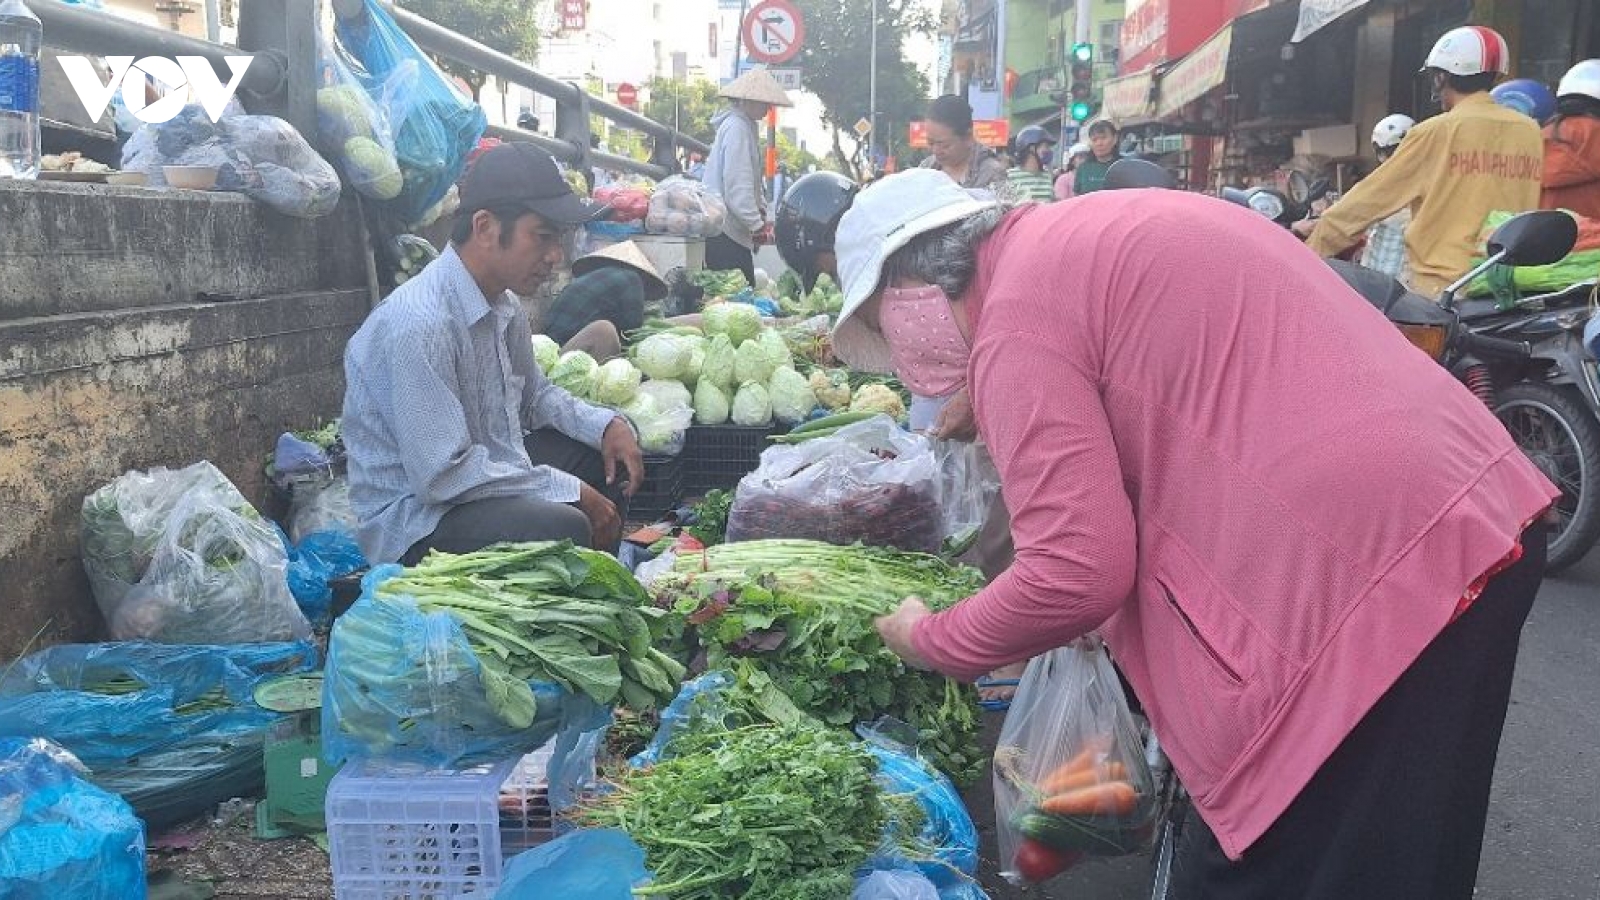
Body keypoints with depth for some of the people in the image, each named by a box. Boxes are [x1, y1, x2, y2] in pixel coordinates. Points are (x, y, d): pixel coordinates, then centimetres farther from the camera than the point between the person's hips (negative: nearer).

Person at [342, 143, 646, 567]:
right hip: (415, 520, -10)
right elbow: (443, 474, -28)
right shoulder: (420, 324, -26)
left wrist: (607, 425, 2)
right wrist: (570, 490, -22)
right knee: (563, 526, -32)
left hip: (484, 475, 10)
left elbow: (534, 394, 20)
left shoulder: (506, 305, 3)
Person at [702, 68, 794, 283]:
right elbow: (737, 184, -20)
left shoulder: (747, 125, 18)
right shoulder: (737, 127, -13)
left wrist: (761, 210, 14)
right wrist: (757, 225, -19)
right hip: (724, 229, -10)